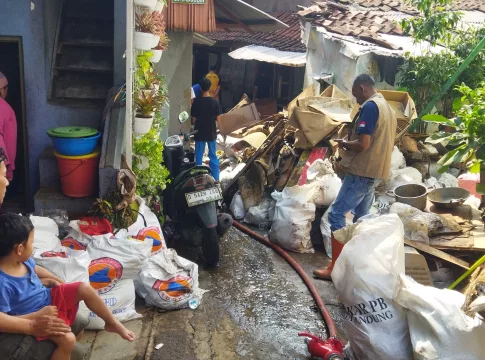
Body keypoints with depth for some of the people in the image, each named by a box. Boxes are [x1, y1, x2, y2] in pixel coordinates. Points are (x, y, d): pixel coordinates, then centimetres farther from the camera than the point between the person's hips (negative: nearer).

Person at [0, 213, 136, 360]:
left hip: (49, 296, 8)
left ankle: (112, 323, 15)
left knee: (85, 289, -4)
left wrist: (55, 280, 20)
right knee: (68, 339, -24)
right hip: (36, 317, -8)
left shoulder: (22, 260, -9)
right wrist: (40, 314, -24)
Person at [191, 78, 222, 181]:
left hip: (200, 133, -1)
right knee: (213, 156, 11)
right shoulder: (215, 102, -9)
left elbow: (193, 120, -6)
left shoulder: (196, 101, -9)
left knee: (199, 156, 10)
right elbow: (218, 118, -5)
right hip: (211, 133, 1)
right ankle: (215, 178, 14)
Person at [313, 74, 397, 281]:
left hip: (361, 173, -10)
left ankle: (335, 268, -7)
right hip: (373, 172, 10)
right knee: (361, 218, 15)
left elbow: (362, 144, -22)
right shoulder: (388, 108, 16)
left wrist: (344, 144, -3)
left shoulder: (370, 106, -15)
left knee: (336, 214, -7)